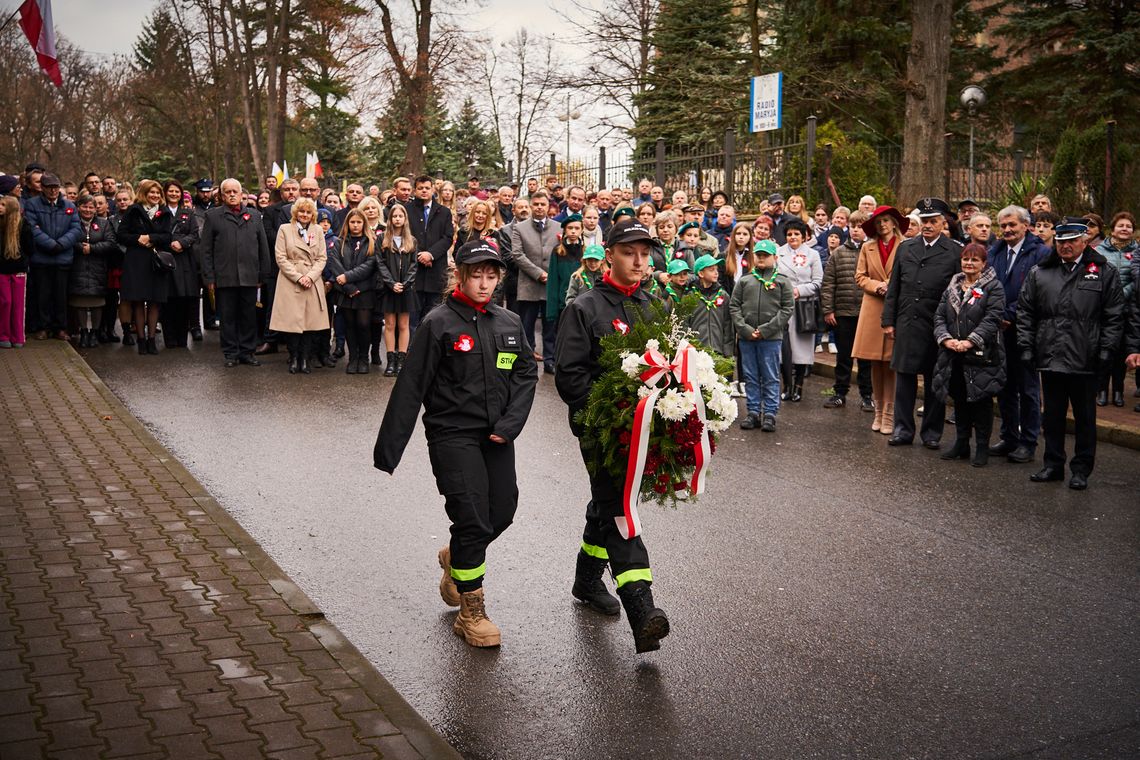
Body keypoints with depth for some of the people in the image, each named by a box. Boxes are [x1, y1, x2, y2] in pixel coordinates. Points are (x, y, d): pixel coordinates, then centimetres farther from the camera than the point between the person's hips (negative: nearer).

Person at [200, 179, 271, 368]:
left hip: (249, 277, 2)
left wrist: (263, 274, 6)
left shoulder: (254, 216, 13)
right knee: (227, 317, 3)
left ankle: (247, 352, 15)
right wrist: (209, 278, -3)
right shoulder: (213, 216, 6)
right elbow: (206, 250, 3)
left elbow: (263, 247, 12)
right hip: (224, 278, -2)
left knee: (249, 316, 6)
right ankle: (231, 353, 12)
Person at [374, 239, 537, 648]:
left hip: (497, 437, 5)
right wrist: (388, 449, -10)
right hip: (452, 435, -5)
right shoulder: (439, 323, -9)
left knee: (503, 512, 7)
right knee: (473, 519, -9)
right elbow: (410, 387, -9)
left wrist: (509, 424, -6)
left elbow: (526, 375, 11)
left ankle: (456, 557, 40)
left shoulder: (509, 323, 6)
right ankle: (471, 613, 8)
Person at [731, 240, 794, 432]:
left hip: (772, 337, -2)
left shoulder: (782, 282, 5)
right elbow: (733, 306, 8)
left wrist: (766, 329, -11)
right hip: (746, 337, 3)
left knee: (771, 378, 2)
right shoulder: (744, 281, 12)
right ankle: (753, 412, 15)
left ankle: (770, 414, 7)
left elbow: (787, 308, -2)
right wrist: (745, 329, -7)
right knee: (750, 377, 8)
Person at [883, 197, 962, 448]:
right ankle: (903, 429, 16)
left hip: (937, 326, -3)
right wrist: (888, 320, 6)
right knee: (904, 378, 7)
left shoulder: (955, 252, -1)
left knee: (934, 382, 7)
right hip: (906, 324, 3)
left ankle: (932, 432, 17)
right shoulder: (905, 248, 10)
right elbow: (893, 287, 11)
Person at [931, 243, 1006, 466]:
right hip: (954, 356, 5)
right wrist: (945, 338, -10)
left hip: (982, 356, -5)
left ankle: (982, 448, 11)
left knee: (982, 402, 2)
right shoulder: (953, 286, 13)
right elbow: (939, 315, 8)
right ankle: (961, 444, 24)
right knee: (959, 400, 13)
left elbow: (992, 318, -13)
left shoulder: (993, 287, -4)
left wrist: (970, 341, -22)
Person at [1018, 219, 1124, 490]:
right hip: (1049, 357, 2)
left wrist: (1105, 350, -7)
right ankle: (1053, 465, 23)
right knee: (1052, 416, 12)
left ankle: (1082, 469, 18)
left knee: (1084, 417, 8)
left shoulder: (1105, 273, 2)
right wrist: (1026, 346, 2)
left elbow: (1114, 316, 1)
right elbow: (1025, 313, 9)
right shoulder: (1039, 273, 8)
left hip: (1084, 361, -2)